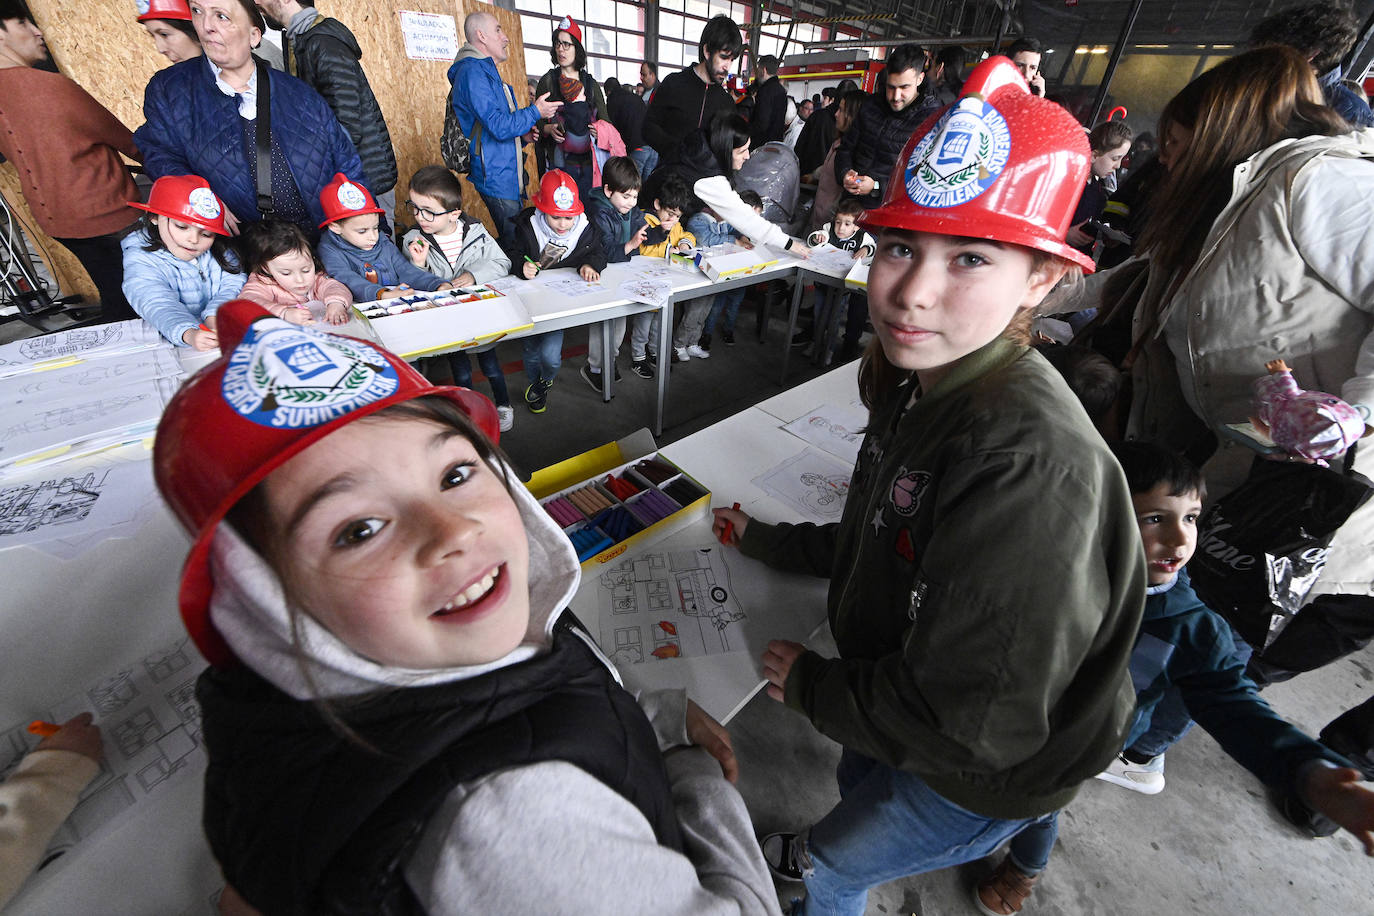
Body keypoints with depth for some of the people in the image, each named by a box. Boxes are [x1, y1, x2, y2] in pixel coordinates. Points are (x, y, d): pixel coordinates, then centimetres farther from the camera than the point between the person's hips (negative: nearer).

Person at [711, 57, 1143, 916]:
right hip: (900, 701, 7)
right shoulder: (920, 383, -12)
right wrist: (767, 540, 7)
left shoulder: (1028, 466, -39)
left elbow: (968, 726, -32)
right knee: (857, 785, 35)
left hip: (988, 771, -6)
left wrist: (809, 683, -18)